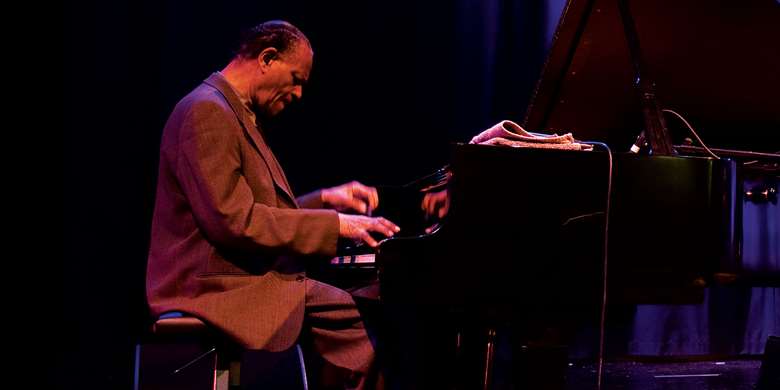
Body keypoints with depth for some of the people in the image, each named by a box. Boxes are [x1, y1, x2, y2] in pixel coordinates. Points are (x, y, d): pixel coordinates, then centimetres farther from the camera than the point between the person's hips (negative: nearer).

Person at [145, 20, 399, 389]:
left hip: (258, 277, 10)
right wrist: (335, 223, -19)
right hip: (222, 291, -10)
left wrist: (326, 199, 10)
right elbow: (233, 221, -22)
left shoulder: (239, 113, 19)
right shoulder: (207, 112, -15)